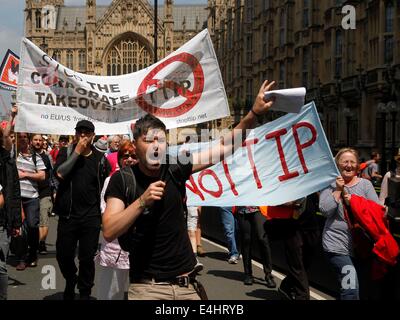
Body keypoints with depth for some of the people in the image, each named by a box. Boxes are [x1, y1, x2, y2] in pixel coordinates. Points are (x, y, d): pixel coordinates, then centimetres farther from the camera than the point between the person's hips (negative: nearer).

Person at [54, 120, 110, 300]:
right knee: (63, 255, 9)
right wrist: (77, 151, -15)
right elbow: (60, 173, -16)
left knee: (87, 258, 4)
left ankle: (84, 293, 21)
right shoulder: (66, 153, 2)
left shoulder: (100, 158, 4)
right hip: (67, 214, 0)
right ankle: (70, 280, 39)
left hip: (91, 216, 0)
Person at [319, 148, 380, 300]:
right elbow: (325, 211, -11)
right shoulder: (330, 185, 2)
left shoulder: (365, 184, 7)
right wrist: (338, 190, -13)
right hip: (337, 245, -4)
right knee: (350, 290, -18)